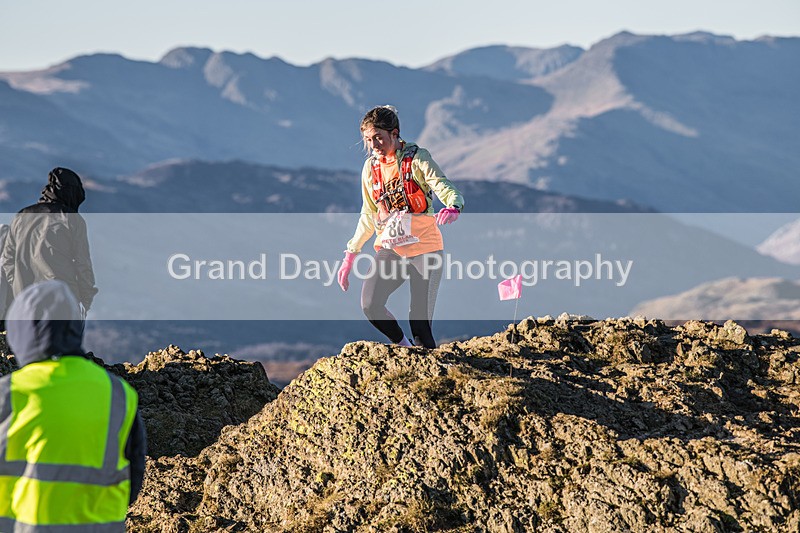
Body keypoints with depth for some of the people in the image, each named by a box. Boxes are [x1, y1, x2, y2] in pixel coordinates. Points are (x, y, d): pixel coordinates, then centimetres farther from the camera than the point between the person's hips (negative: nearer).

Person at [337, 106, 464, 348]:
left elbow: (448, 191, -16)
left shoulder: (417, 158, -6)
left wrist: (453, 208, -40)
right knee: (370, 305, -17)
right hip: (390, 248, 4)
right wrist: (350, 255, 15)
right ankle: (403, 346, 6)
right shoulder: (371, 167, 8)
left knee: (420, 323, -10)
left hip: (424, 247, -4)